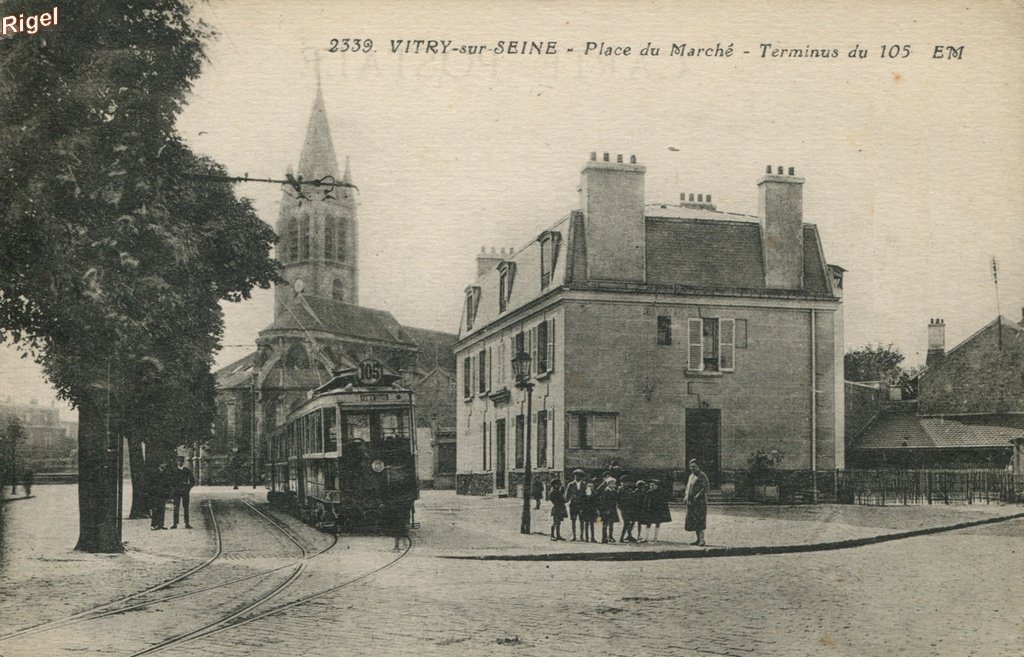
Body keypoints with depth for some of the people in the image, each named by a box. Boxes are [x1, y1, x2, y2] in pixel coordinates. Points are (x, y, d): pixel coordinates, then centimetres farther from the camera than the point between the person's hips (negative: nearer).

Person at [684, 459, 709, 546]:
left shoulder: (702, 475, -8)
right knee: (693, 521, 7)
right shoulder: (691, 476, 18)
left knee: (699, 520, -14)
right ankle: (698, 539, 13)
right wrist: (686, 495, 11)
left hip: (700, 501, -8)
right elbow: (688, 487, 27)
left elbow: (706, 487, -16)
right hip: (691, 502, 9)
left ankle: (701, 540, -16)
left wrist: (698, 495, -20)